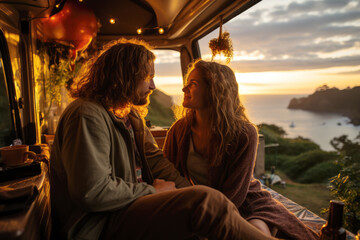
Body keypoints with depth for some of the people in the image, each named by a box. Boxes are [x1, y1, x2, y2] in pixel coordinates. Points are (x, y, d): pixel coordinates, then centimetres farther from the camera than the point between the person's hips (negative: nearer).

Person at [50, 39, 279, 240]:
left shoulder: (131, 115, 15)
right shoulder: (87, 116, -17)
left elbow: (155, 159, 11)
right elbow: (92, 192, -24)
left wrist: (190, 190, -1)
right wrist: (152, 191, -13)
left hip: (132, 206, 9)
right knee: (207, 202, -26)